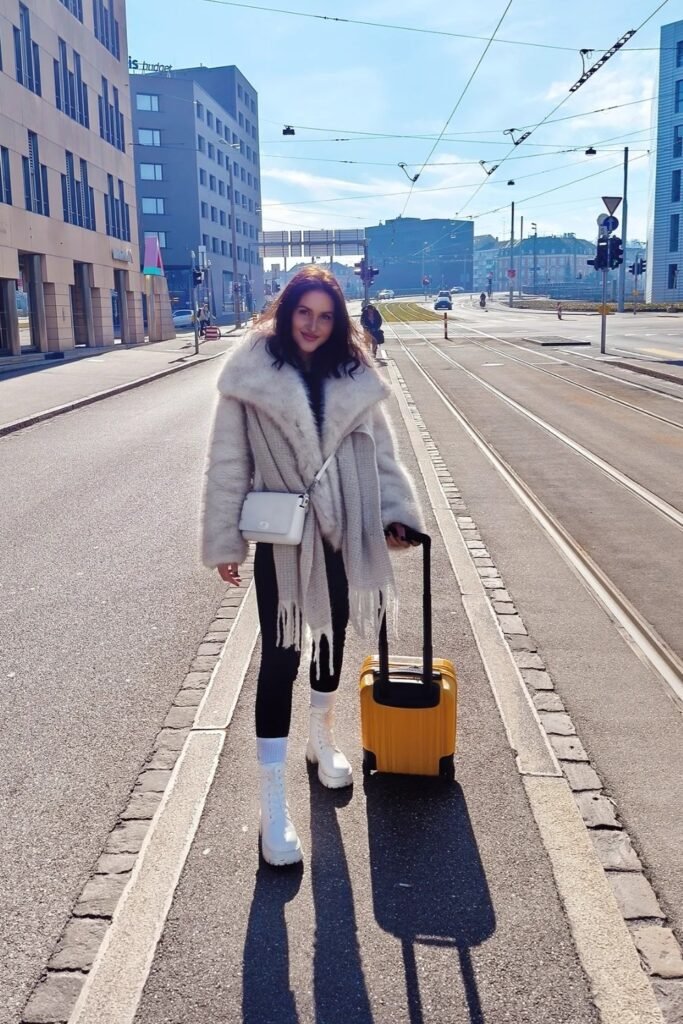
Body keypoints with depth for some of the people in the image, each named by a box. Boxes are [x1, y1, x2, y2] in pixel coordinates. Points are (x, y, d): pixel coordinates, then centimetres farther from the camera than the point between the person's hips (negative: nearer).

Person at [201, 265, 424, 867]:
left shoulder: (355, 378, 0)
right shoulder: (251, 375, -9)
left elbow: (380, 452, 6)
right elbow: (228, 464, -6)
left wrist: (396, 511, -6)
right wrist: (224, 542, -7)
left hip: (343, 534, 4)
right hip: (282, 539, -4)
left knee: (333, 635, 19)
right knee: (280, 655, -2)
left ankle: (322, 738, 46)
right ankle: (274, 805, 5)